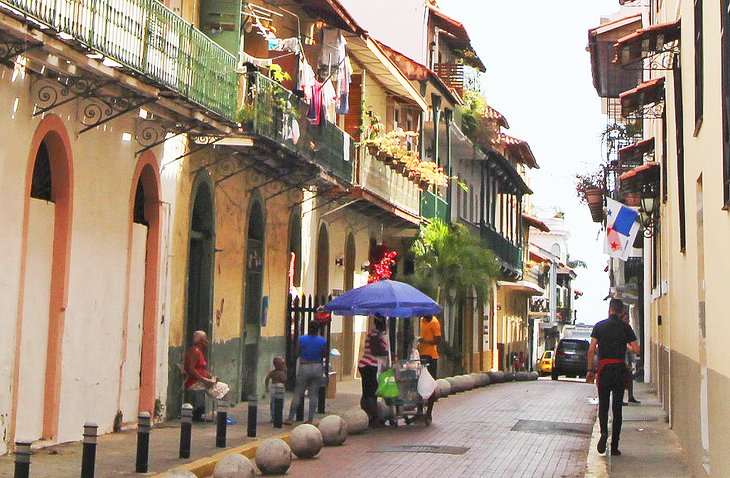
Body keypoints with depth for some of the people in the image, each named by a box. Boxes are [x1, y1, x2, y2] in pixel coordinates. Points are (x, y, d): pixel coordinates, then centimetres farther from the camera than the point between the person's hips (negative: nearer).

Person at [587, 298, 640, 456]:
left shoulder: (599, 326, 2)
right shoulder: (625, 327, 2)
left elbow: (591, 350, -3)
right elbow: (636, 350, -1)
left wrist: (590, 369, 4)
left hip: (604, 368, 0)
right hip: (620, 369, 0)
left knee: (603, 405, 10)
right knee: (617, 407, 6)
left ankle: (604, 432, -17)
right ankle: (614, 446, 6)